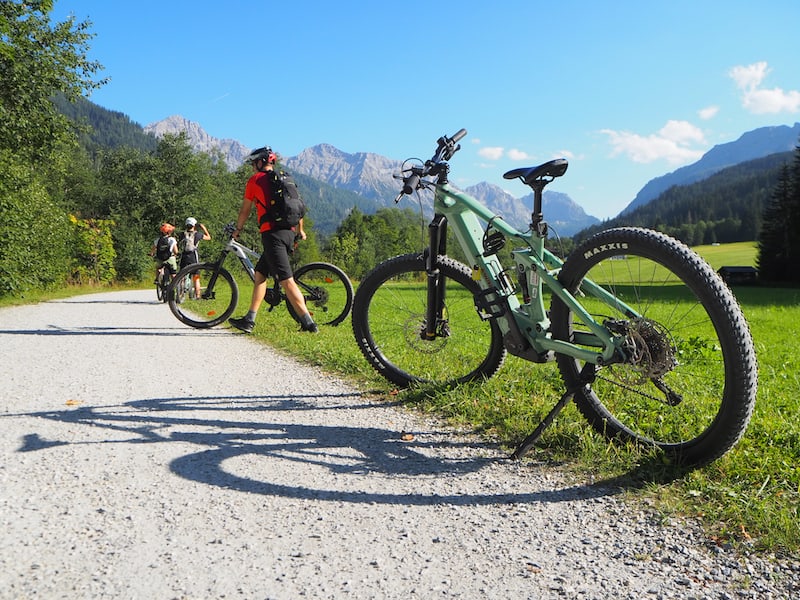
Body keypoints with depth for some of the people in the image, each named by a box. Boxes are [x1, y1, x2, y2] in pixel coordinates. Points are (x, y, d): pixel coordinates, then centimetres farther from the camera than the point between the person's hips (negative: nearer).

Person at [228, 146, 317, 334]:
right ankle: (249, 320, 18)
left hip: (272, 233, -8)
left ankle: (309, 323, -14)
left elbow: (245, 210, 10)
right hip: (289, 233, 8)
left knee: (287, 280, -10)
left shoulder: (255, 180, 2)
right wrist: (300, 230, 40)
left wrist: (237, 229, 27)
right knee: (259, 274, 16)